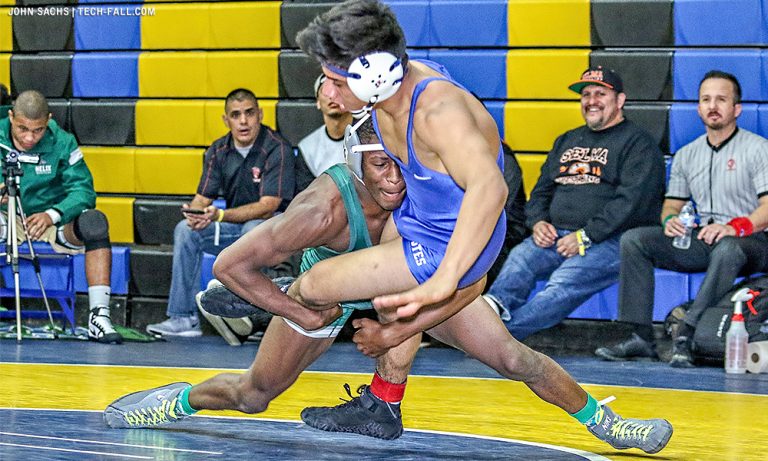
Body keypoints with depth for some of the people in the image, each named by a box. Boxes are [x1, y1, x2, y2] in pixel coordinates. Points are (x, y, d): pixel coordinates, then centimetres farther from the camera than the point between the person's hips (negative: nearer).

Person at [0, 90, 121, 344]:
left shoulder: (62, 143, -7)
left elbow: (83, 191, -12)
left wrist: (52, 215, -30)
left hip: (57, 225, 0)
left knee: (95, 222, -29)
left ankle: (98, 315, -29)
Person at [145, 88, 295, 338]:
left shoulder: (277, 149, -17)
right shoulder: (219, 151, 2)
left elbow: (268, 206, -24)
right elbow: (202, 198, 2)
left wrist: (220, 216, -36)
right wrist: (194, 213, -25)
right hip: (236, 227, 6)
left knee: (254, 228, -38)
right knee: (185, 230, -15)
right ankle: (183, 318, -18)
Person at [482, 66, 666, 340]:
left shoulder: (637, 143, 4)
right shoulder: (567, 141, 27)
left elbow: (632, 201, -10)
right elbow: (542, 190, 29)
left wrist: (586, 235, -16)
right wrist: (538, 222, 5)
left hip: (610, 242, -6)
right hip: (556, 236, 6)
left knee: (565, 282, -32)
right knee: (518, 260, -26)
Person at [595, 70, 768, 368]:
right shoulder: (686, 155, 17)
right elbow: (672, 204, 20)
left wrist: (735, 227, -30)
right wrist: (670, 219, -6)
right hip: (701, 240, 6)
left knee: (728, 247, -42)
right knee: (633, 239, -11)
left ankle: (687, 336, -42)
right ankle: (641, 337, -18)